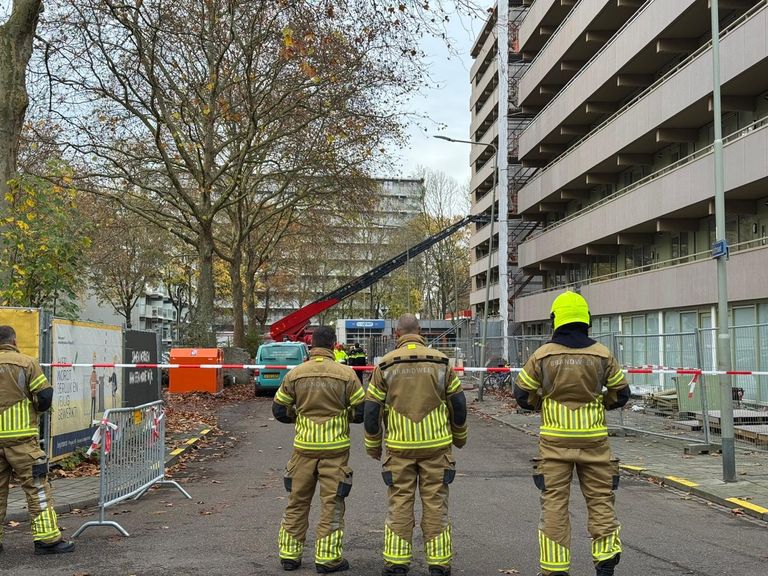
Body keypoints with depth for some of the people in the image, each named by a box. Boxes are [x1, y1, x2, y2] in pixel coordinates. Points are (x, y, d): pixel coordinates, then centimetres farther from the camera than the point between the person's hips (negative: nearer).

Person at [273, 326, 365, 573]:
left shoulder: (295, 374, -2)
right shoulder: (346, 374, -9)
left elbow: (279, 410, 4)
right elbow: (362, 411, -6)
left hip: (303, 448, 2)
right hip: (335, 449, -2)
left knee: (297, 502, 14)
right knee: (332, 504, 7)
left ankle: (289, 555, 21)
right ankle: (327, 558, 10)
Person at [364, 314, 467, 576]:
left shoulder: (386, 365, -1)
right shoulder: (440, 361, 0)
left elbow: (372, 409, 1)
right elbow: (458, 402, 5)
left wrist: (373, 445, 13)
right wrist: (459, 435, 20)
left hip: (399, 447, 0)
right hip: (436, 445, 0)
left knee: (399, 503, 8)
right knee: (435, 503, 7)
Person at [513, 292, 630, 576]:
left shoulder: (542, 355, -5)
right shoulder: (602, 355, -2)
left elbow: (523, 394, 0)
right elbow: (621, 393, 6)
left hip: (555, 439, -1)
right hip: (593, 438, 1)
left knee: (554, 502, 6)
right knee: (600, 500, 12)